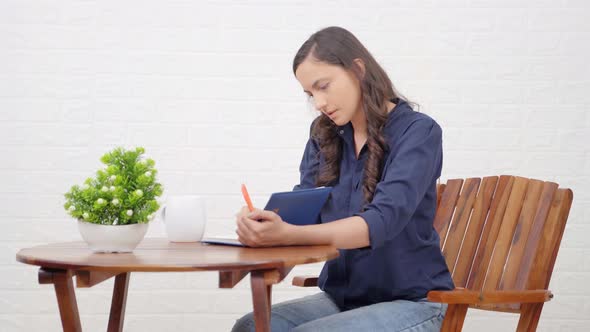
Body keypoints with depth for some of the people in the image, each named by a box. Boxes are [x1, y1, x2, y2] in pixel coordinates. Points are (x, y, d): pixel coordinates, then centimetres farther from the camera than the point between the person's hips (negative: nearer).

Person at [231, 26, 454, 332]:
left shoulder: (418, 132, -13)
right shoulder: (324, 135, 8)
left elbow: (381, 222, -26)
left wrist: (286, 235, -40)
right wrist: (262, 225, -23)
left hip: (409, 302, -5)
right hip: (342, 297, 5)